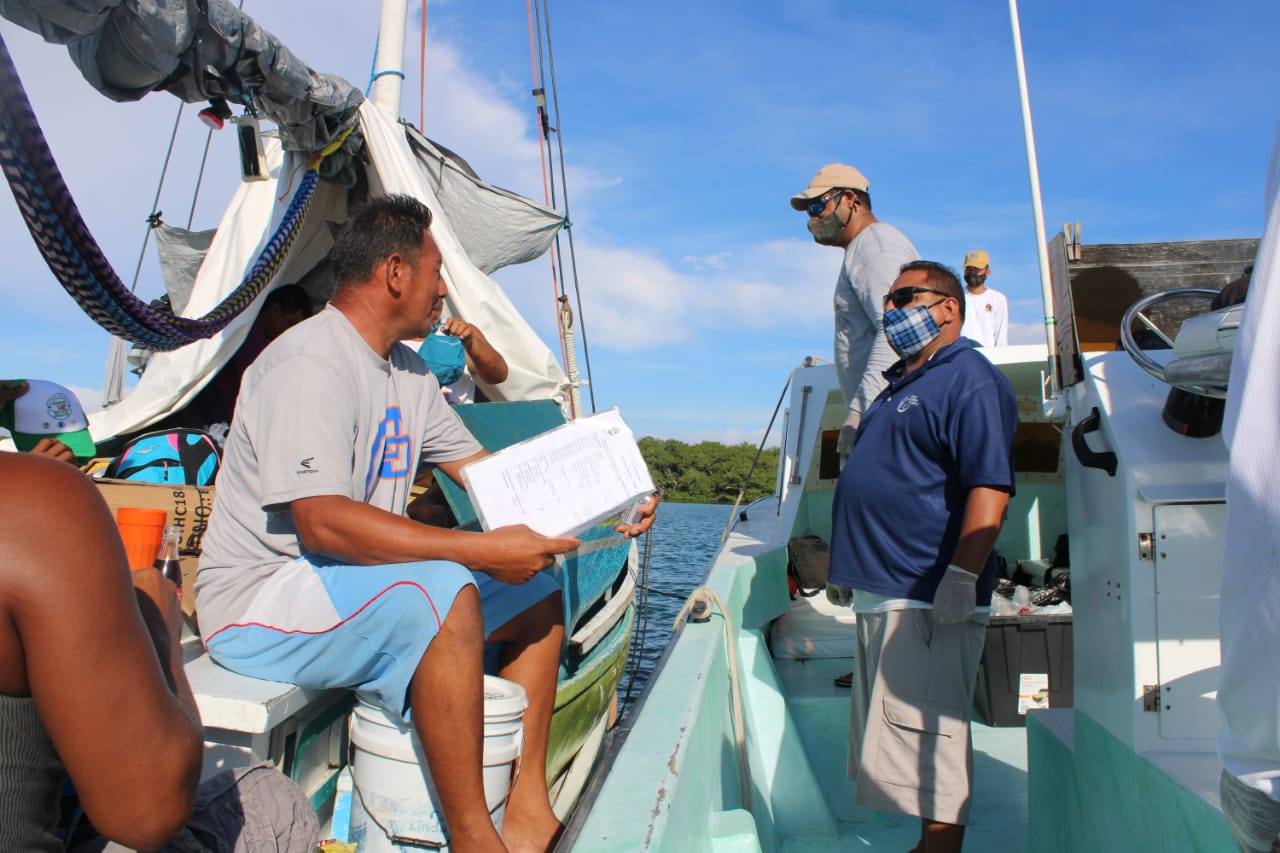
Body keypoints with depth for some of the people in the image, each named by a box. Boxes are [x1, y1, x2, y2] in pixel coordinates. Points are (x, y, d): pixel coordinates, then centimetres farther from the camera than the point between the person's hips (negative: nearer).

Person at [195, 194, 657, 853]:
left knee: (537, 591, 1)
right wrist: (484, 550, -33)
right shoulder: (309, 364, -19)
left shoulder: (408, 373, 11)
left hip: (359, 582, 9)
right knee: (443, 591, -35)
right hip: (262, 602, -9)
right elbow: (322, 523, -30)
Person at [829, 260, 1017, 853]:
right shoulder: (901, 384, 20)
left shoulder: (969, 381, -11)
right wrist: (849, 566, 24)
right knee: (894, 735, 17)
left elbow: (990, 488, -22)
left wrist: (961, 580, -26)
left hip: (928, 601, -10)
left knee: (925, 735, -4)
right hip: (883, 594, 11)